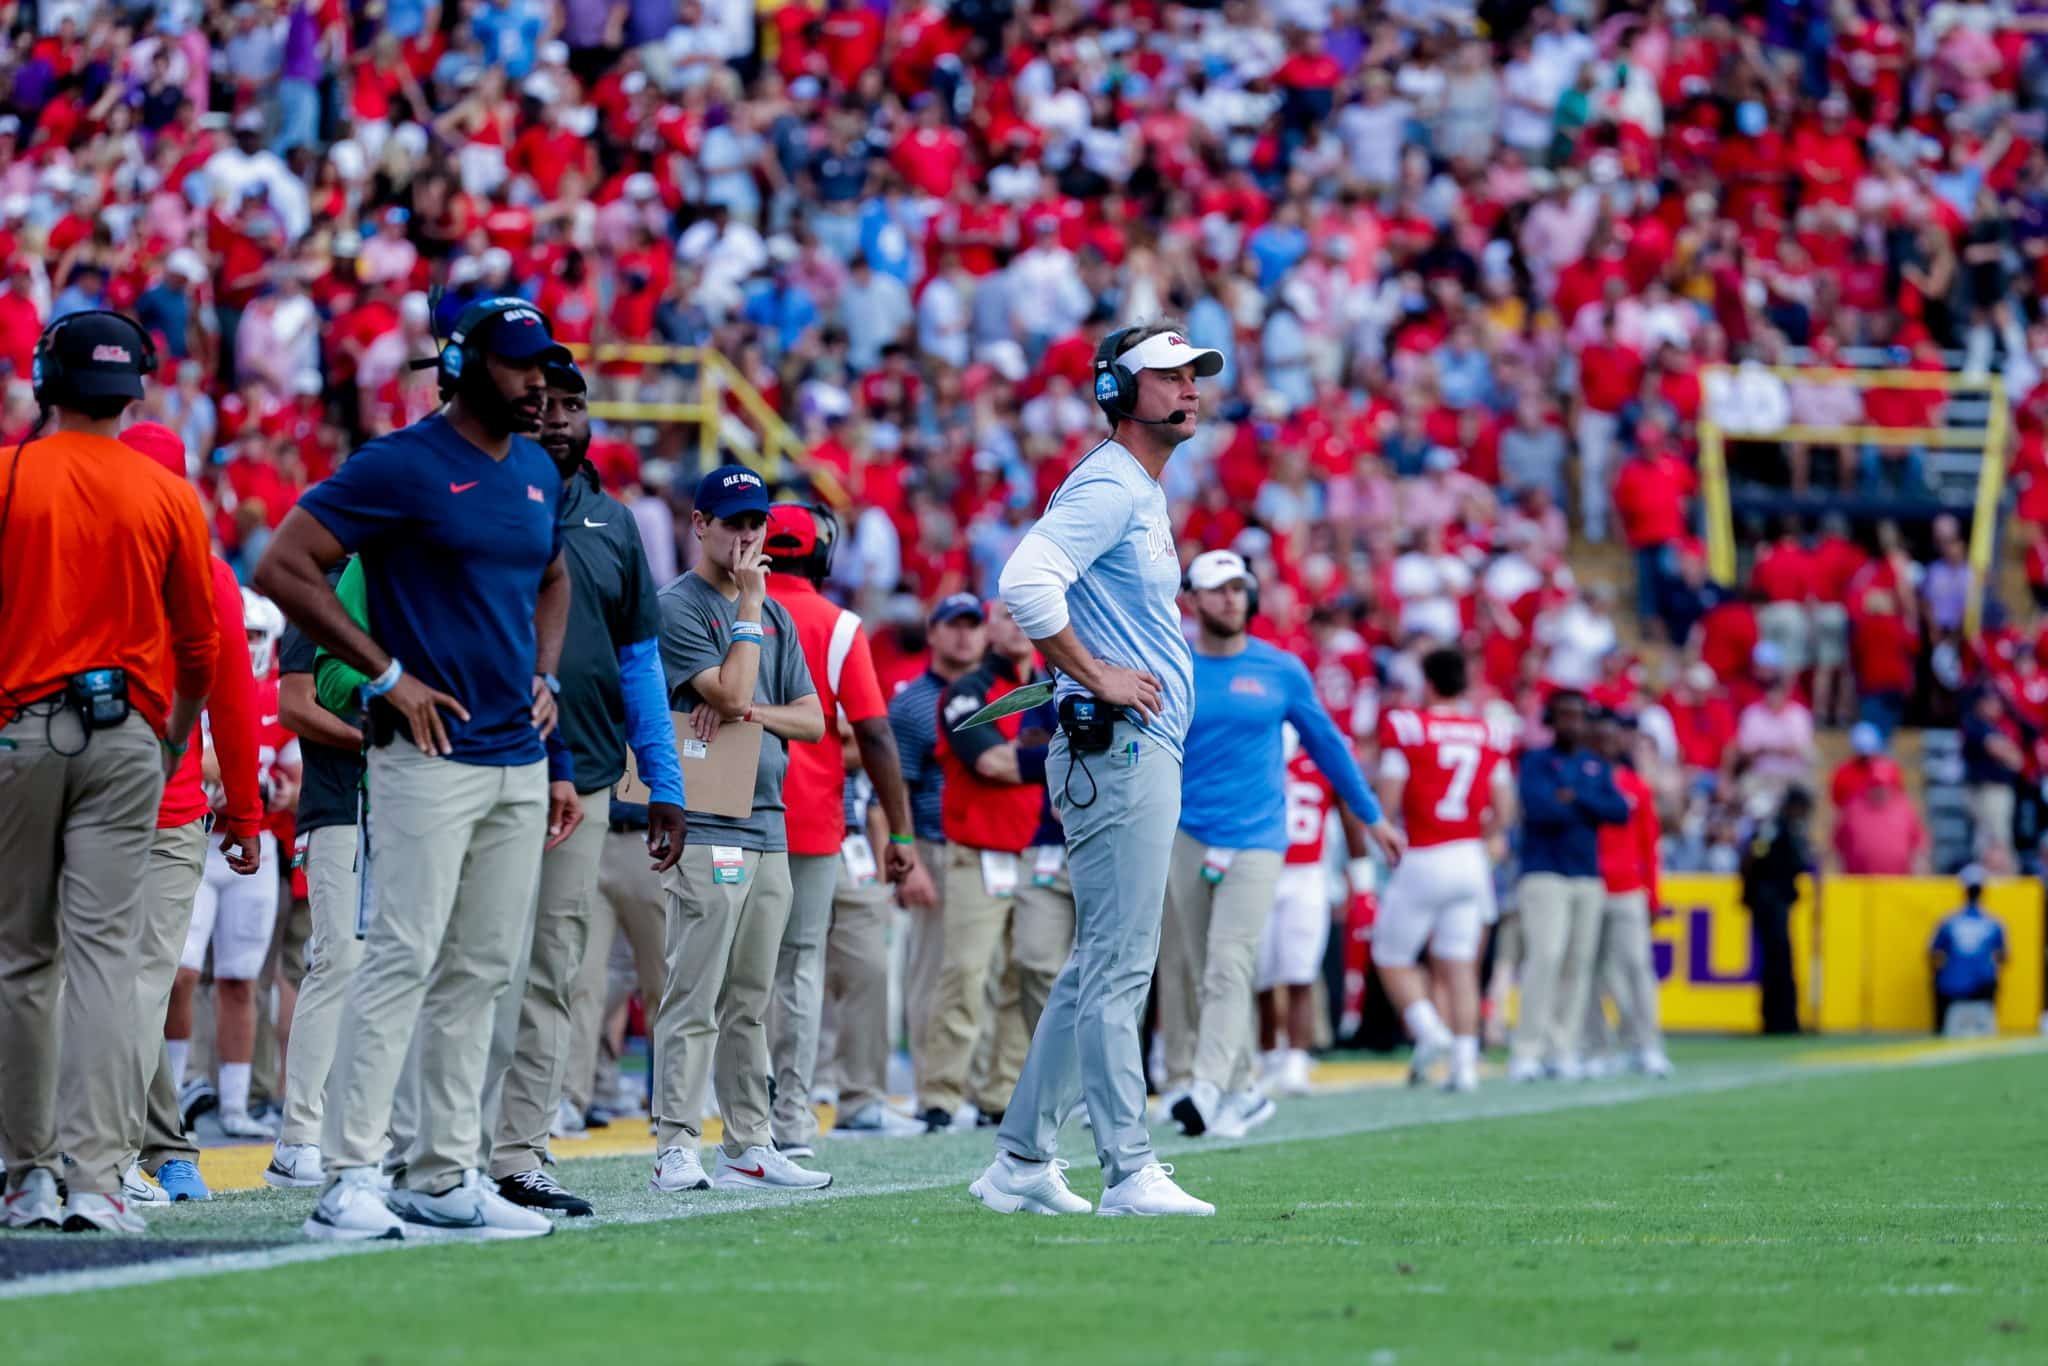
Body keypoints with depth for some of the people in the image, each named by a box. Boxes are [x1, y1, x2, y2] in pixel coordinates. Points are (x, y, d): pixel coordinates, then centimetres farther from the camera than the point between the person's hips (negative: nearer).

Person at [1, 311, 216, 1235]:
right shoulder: (167, 495, 2)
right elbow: (199, 644, 6)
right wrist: (176, 738, 21)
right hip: (125, 738, 0)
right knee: (104, 952, -4)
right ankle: (93, 1174, -13)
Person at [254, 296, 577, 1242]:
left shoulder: (538, 471, 14)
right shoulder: (400, 467, -9)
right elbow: (281, 567, -13)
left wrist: (544, 674, 15)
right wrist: (388, 676, -14)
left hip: (521, 760, 8)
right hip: (431, 758, -8)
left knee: (481, 973, 9)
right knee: (404, 958, -12)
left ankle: (445, 1179, 14)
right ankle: (349, 1180, -12)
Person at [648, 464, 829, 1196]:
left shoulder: (776, 614, 18)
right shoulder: (677, 607, -5)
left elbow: (812, 718, 13)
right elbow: (730, 693, -16)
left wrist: (748, 712, -6)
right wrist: (749, 607, -9)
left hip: (769, 828, 8)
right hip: (706, 827, -7)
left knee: (749, 1003, 9)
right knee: (693, 997, -10)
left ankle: (749, 1148, 12)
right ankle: (676, 1149, -11)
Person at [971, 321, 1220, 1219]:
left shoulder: (1143, 496, 21)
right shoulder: (1107, 486, -11)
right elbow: (1025, 581, -26)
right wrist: (1100, 677, -20)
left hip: (1145, 754, 11)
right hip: (1117, 749, -11)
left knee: (1100, 967, 13)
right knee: (1119, 965, -10)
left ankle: (1022, 1161, 18)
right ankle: (1129, 1171, -10)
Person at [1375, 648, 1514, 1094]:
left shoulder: (1405, 727, -8)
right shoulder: (1489, 734, 6)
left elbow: (1387, 802, -10)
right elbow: (1501, 812, 7)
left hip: (1423, 860, -5)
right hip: (1471, 861, 5)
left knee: (1392, 957, 9)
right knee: (1459, 964, 9)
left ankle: (1428, 1029, -12)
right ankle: (1464, 1063, 3)